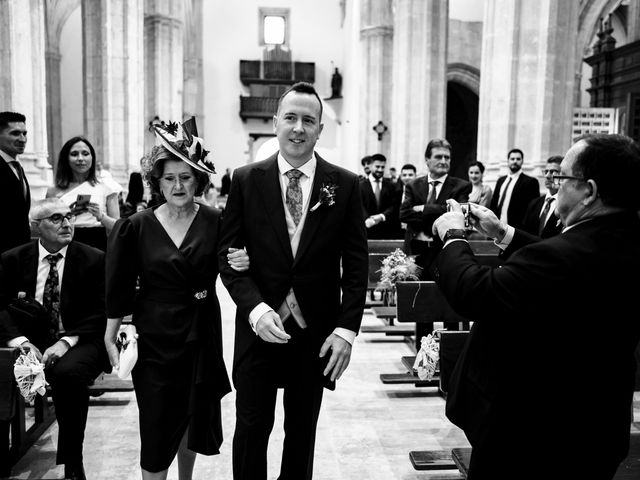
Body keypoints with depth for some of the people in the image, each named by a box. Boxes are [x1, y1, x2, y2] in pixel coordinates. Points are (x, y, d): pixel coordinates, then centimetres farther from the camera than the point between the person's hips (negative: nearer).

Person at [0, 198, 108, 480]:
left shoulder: (93, 260, 2)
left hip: (77, 343, -2)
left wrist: (66, 341, -17)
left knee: (67, 372, -34)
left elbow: (100, 313, -3)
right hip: (29, 343, 3)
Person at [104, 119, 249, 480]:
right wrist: (111, 339, -2)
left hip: (202, 334, 2)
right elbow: (120, 288, -1)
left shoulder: (214, 222, -5)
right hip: (155, 338, -2)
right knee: (158, 423, 3)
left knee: (195, 416, 17)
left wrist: (240, 264, -20)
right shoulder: (136, 227, -6)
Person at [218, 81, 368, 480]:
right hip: (259, 327, 0)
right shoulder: (246, 181, -1)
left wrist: (347, 329, -8)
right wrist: (256, 309, -16)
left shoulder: (345, 185, -1)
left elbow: (356, 263, 0)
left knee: (302, 432, 15)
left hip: (317, 332, 1)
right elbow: (228, 256, -2)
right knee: (251, 428, 7)